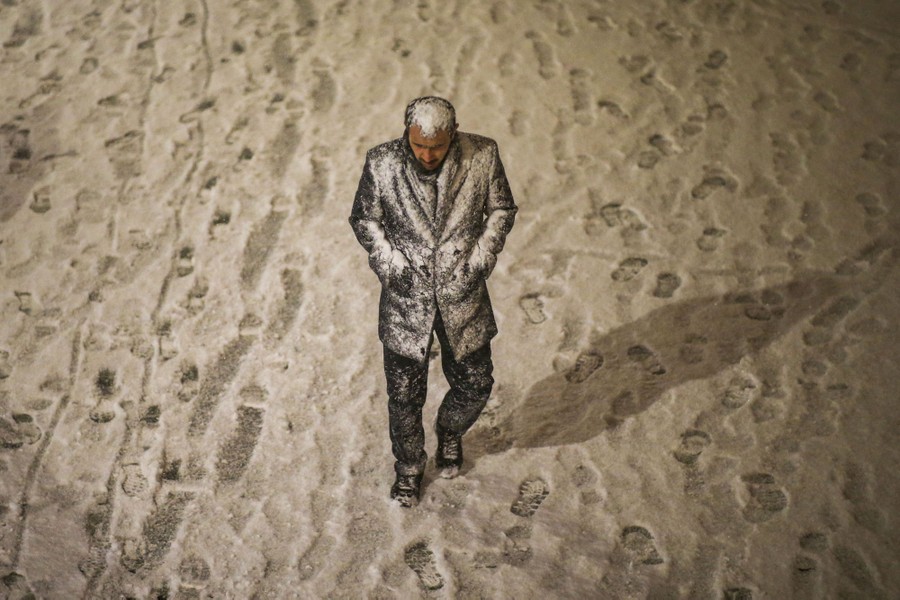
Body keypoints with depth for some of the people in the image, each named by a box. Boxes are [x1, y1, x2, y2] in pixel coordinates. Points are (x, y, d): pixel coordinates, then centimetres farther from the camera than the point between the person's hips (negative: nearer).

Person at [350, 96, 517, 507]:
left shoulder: (482, 156, -12)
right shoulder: (381, 163, -13)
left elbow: (501, 209, 2)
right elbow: (364, 219, 0)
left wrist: (480, 259, -8)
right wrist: (389, 262, -11)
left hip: (462, 293, 1)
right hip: (406, 296, -1)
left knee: (475, 384, 14)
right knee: (404, 394, 10)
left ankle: (450, 433, 49)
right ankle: (409, 467, 37)